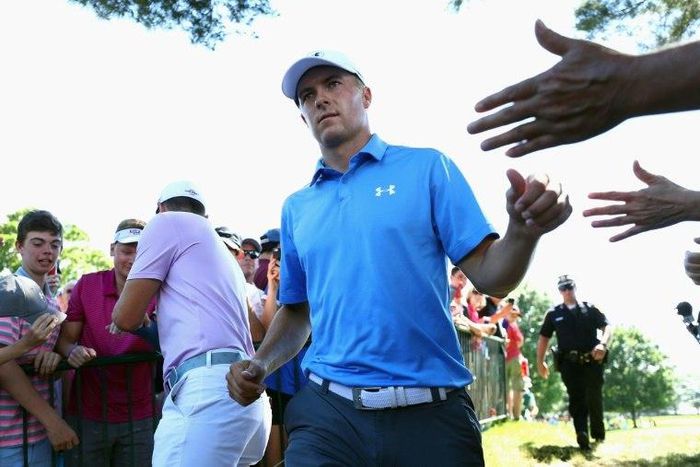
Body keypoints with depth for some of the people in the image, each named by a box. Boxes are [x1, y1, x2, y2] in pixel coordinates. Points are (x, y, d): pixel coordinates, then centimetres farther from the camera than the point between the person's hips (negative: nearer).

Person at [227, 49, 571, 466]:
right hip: (328, 411, 2)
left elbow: (491, 277, -3)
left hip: (431, 413, -2)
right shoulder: (297, 208, 12)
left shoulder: (426, 168, 2)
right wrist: (261, 365, 2)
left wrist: (523, 231, -23)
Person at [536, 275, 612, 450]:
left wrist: (603, 344, -18)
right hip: (570, 363, 0)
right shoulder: (554, 314, 11)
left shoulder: (589, 309, 9)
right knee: (576, 400, -8)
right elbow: (544, 337, 14)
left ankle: (598, 433, 22)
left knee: (594, 399, 1)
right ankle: (583, 437, -15)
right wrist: (540, 362, 7)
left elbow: (606, 326, 2)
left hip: (592, 361, 0)